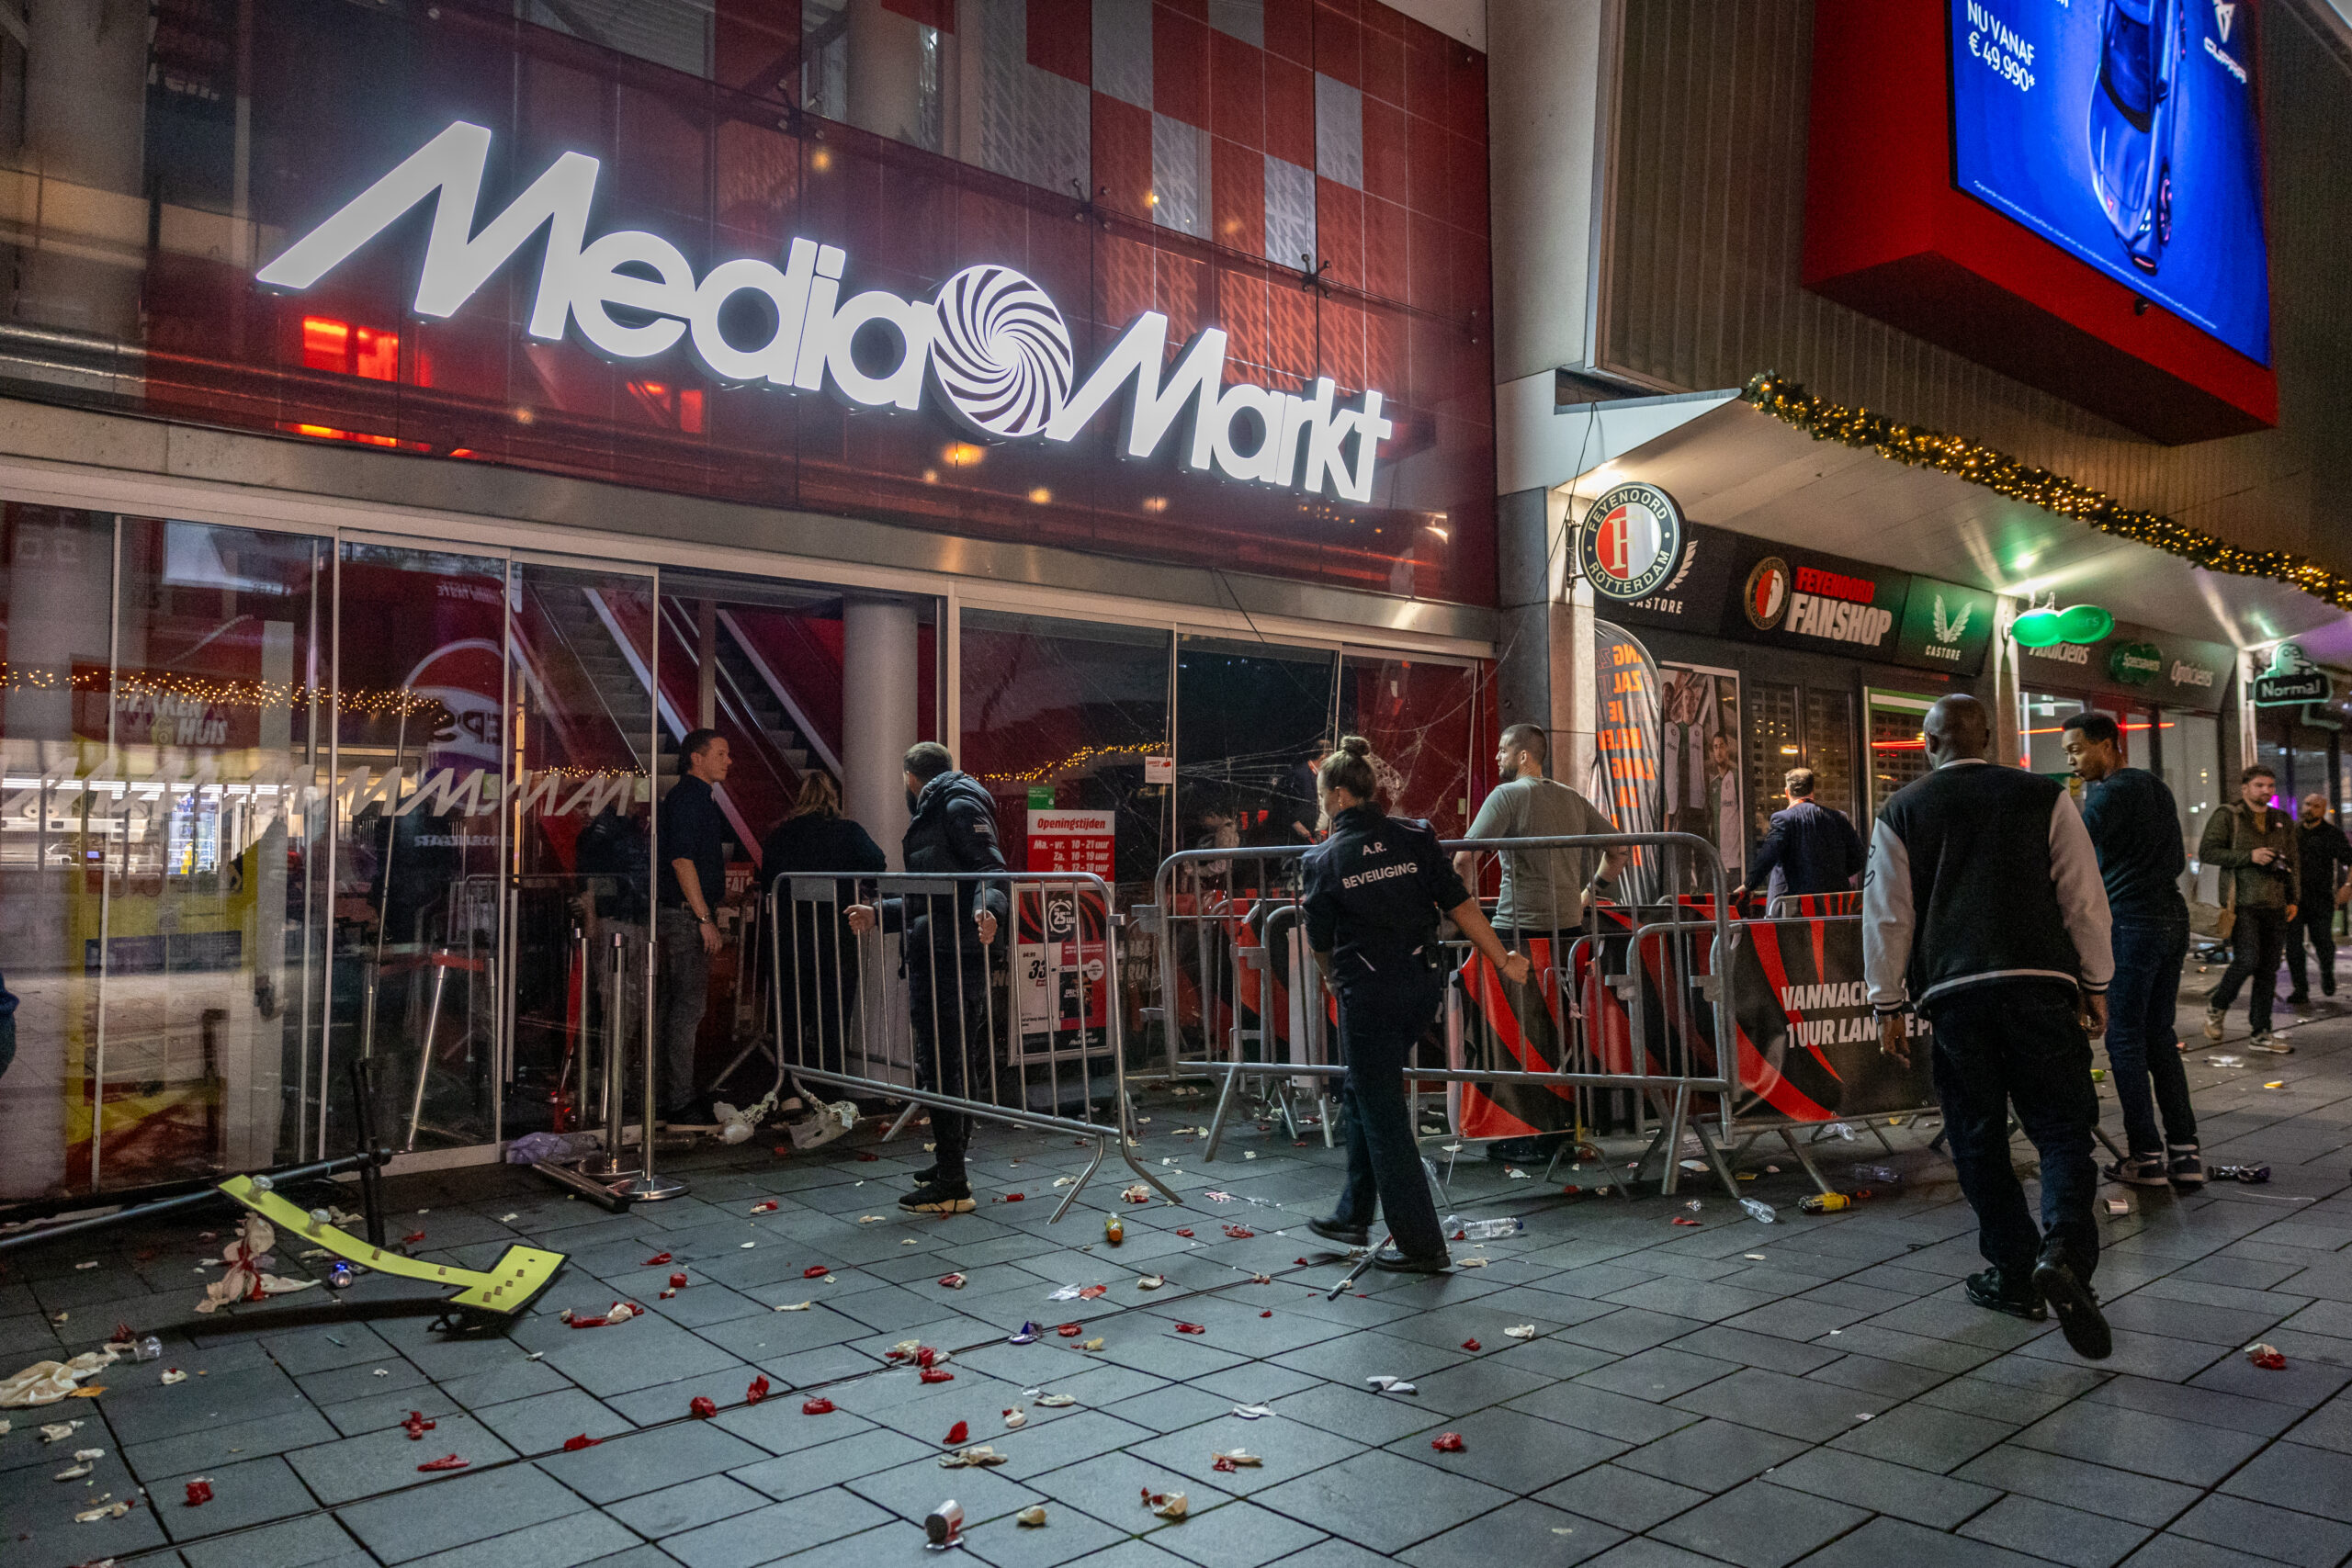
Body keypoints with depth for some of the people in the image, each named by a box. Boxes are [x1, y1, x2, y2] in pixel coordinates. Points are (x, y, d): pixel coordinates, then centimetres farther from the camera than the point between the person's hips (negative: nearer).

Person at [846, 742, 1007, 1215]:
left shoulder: (960, 807, -6)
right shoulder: (930, 816, 25)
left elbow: (991, 869, -19)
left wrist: (987, 911, -37)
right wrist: (879, 915, 33)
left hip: (953, 960, -10)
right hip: (930, 959, 10)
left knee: (942, 1068, -7)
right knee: (940, 1065, 16)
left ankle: (952, 1188, -2)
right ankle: (949, 1166, 27)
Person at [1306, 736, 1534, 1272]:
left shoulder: (1326, 860, -6)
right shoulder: (1415, 836, 1)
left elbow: (1321, 942, 5)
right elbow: (1459, 904, -4)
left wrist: (1332, 978, 25)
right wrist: (1504, 960, 1)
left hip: (1369, 992, -5)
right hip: (1424, 983, 5)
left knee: (1382, 1113, 5)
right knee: (1363, 1092, 21)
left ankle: (1421, 1245, 8)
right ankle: (1354, 1216, 29)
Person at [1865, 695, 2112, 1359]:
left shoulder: (1900, 812, 8)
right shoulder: (2045, 797, 7)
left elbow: (1887, 914, 6)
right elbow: (2083, 897, 5)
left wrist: (1888, 1005, 11)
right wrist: (2096, 984, 13)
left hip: (1952, 991, 0)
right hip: (2040, 984, 0)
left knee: (1978, 1137, 11)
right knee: (2063, 1127, 3)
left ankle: (2014, 1276, 17)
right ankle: (2062, 1250, -19)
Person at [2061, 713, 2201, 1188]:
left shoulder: (2109, 794, -12)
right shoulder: (2156, 786, 15)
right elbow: (2177, 862, 21)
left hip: (2131, 924, -9)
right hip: (2173, 917, 9)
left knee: (2125, 1039, -2)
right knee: (2159, 1037, 11)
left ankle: (2146, 1155, 0)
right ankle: (2185, 1152, 10)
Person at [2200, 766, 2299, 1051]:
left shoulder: (2283, 821, 16)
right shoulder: (2227, 816, -2)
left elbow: (2293, 861, 21)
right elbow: (2206, 851, -9)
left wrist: (2294, 899, 14)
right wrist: (2249, 856, -16)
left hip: (2274, 906, 6)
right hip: (2242, 904, -6)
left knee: (2268, 969, 5)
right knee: (2247, 960, -17)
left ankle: (2262, 1033, 10)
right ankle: (2216, 1006, 8)